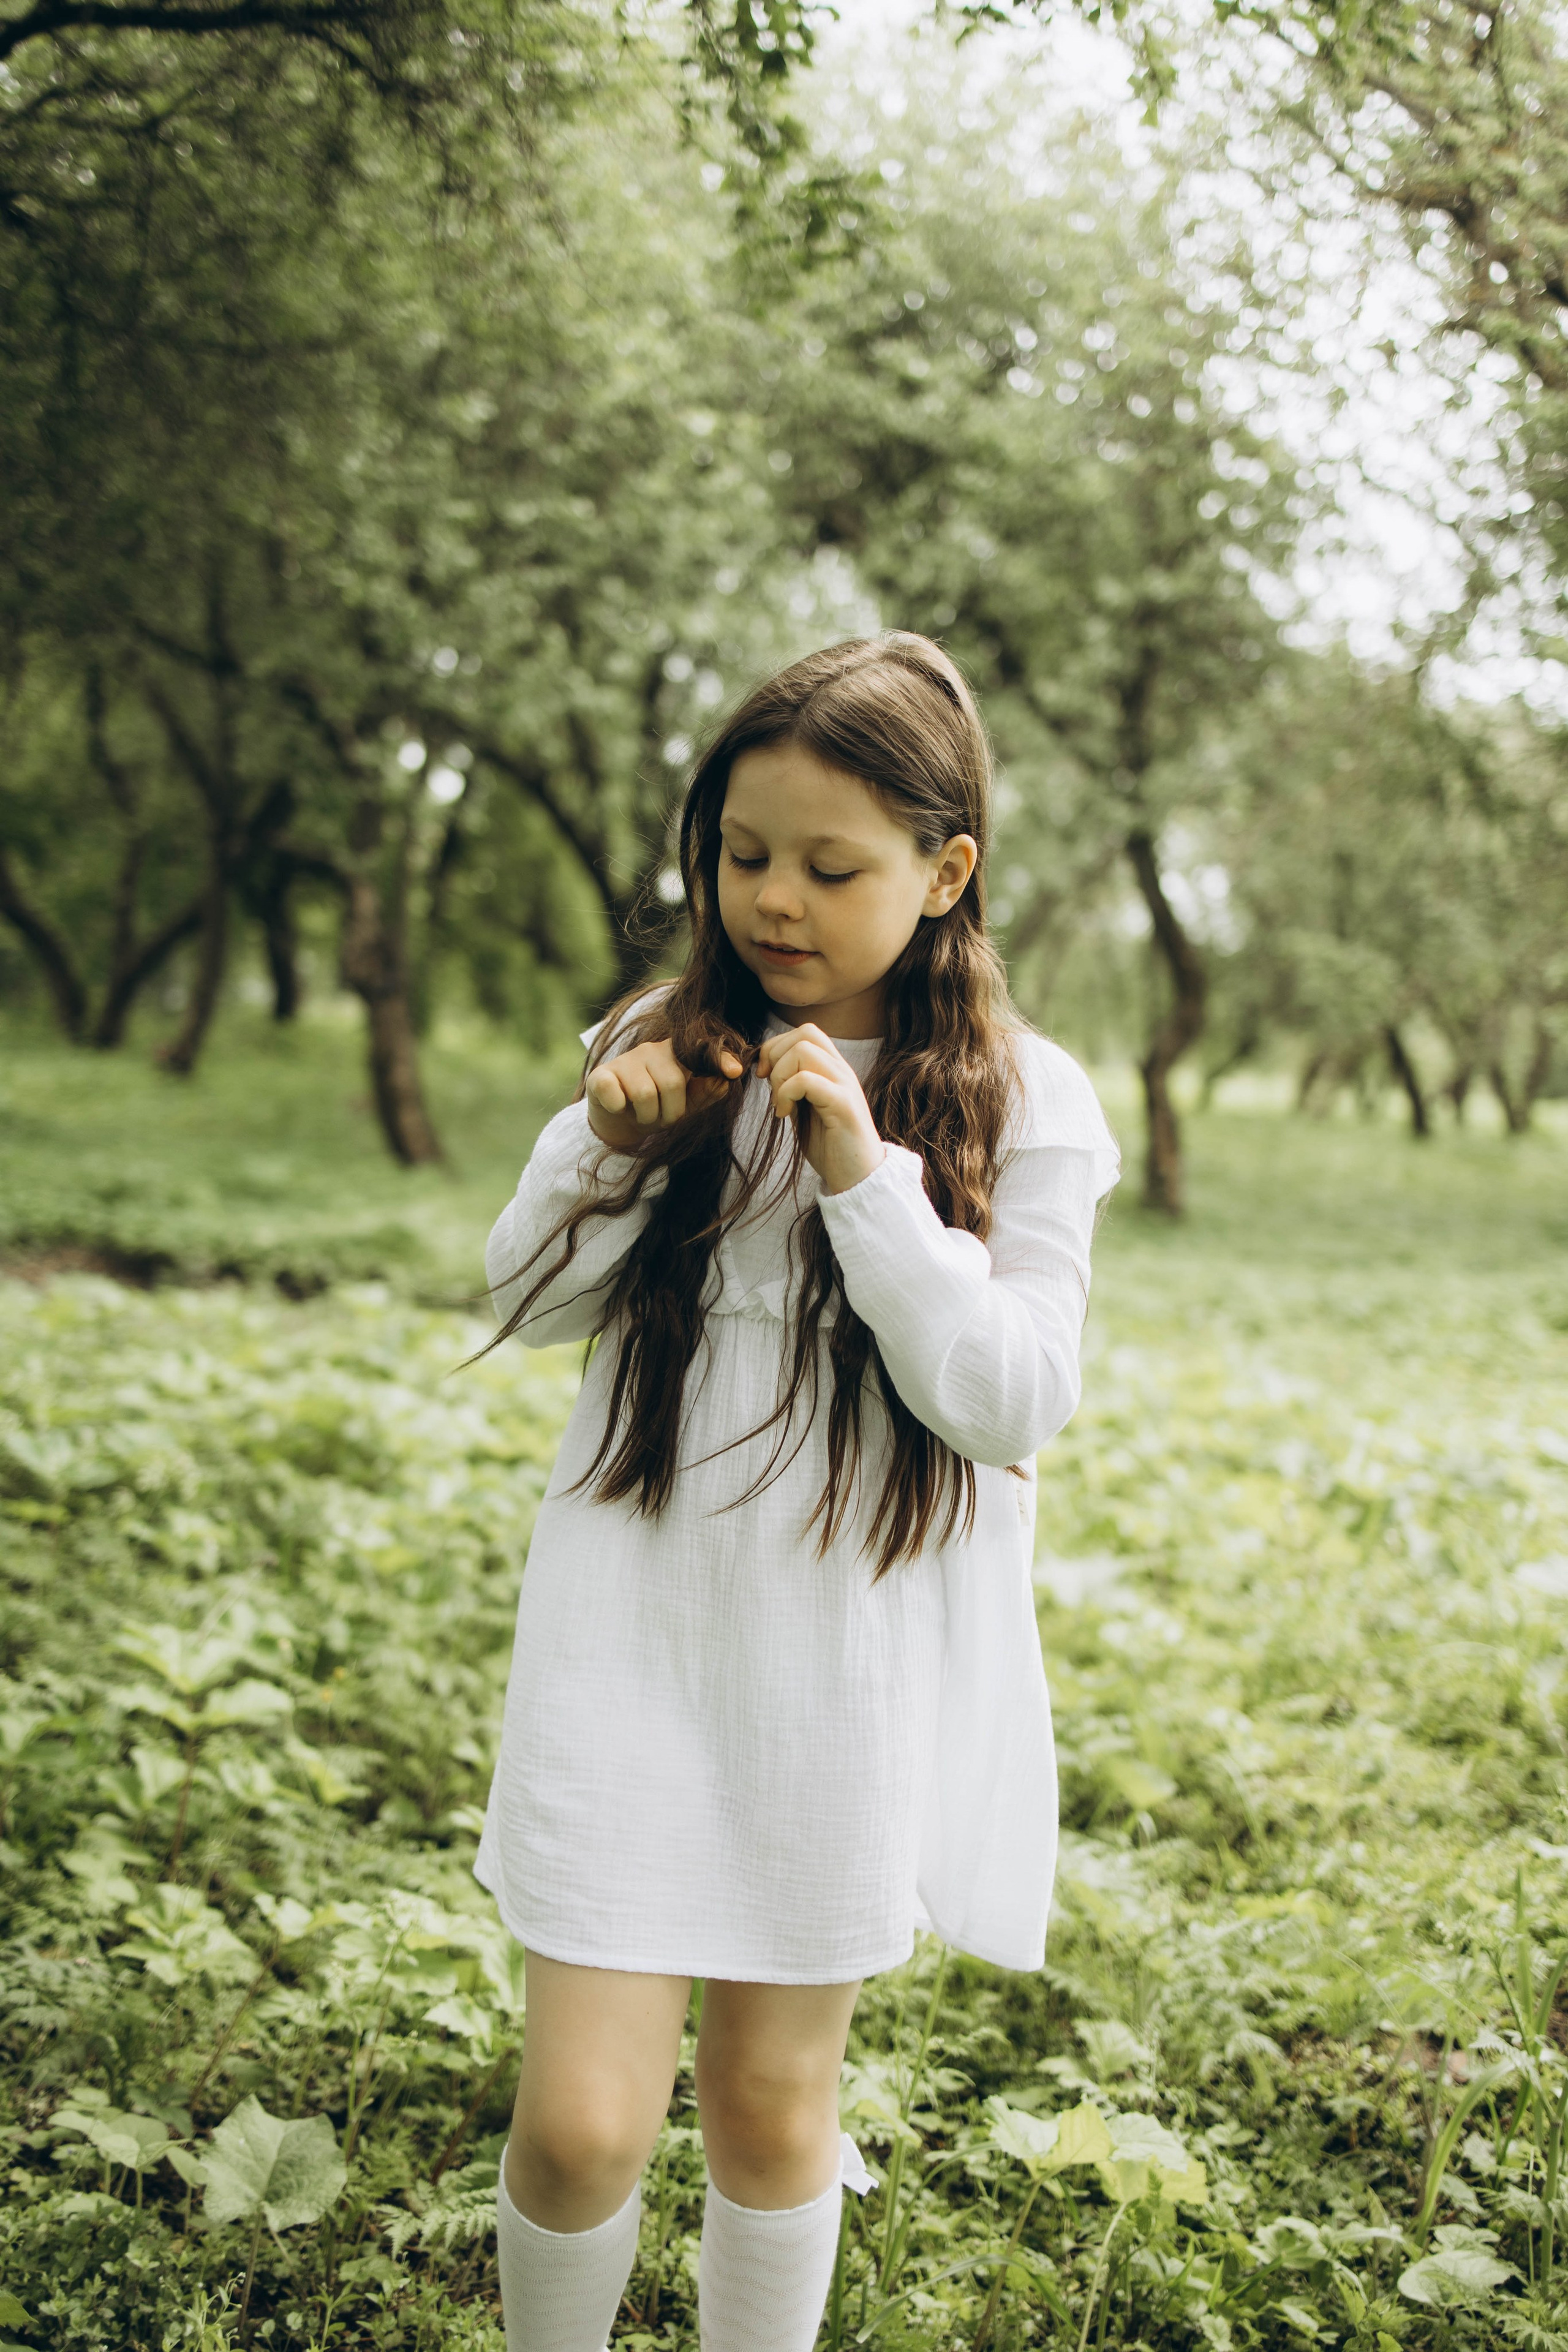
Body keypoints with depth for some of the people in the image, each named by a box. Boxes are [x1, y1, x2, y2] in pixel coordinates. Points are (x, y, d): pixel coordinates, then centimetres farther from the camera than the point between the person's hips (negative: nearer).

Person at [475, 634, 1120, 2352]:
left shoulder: (1023, 1107, -5)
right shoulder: (665, 1050, 2)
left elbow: (1016, 1403, -12)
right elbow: (527, 1304, 7)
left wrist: (865, 1178, -21)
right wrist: (610, 1146, -11)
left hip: (854, 1672, -1)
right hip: (634, 1632, 1)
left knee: (772, 2101, 14)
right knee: (582, 2123, -2)